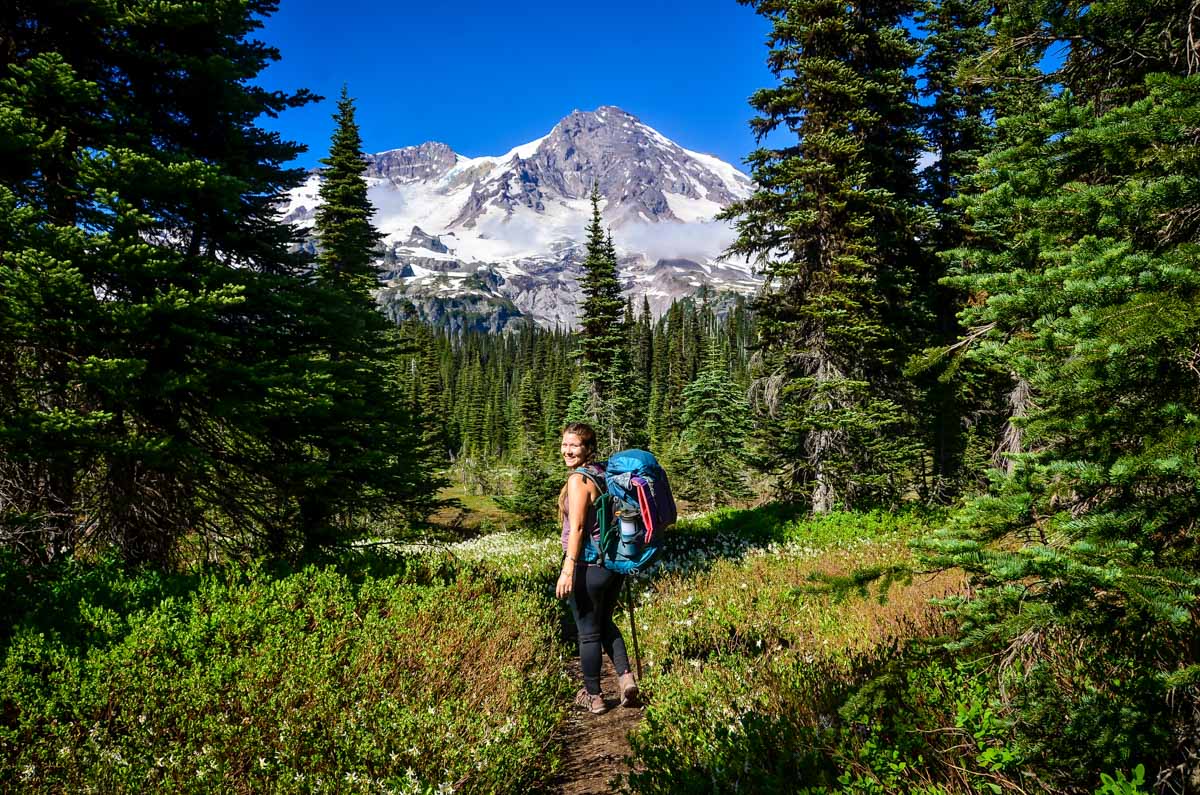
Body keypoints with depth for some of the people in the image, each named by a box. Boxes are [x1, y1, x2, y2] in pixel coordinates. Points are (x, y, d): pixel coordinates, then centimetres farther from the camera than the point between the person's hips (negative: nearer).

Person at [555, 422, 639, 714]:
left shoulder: (578, 479, -17)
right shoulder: (604, 474, 7)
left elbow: (577, 528, -22)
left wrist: (567, 571, -22)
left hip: (588, 566, -8)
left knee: (588, 633, 8)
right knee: (605, 624, 25)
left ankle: (593, 696, 21)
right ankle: (625, 676, 13)